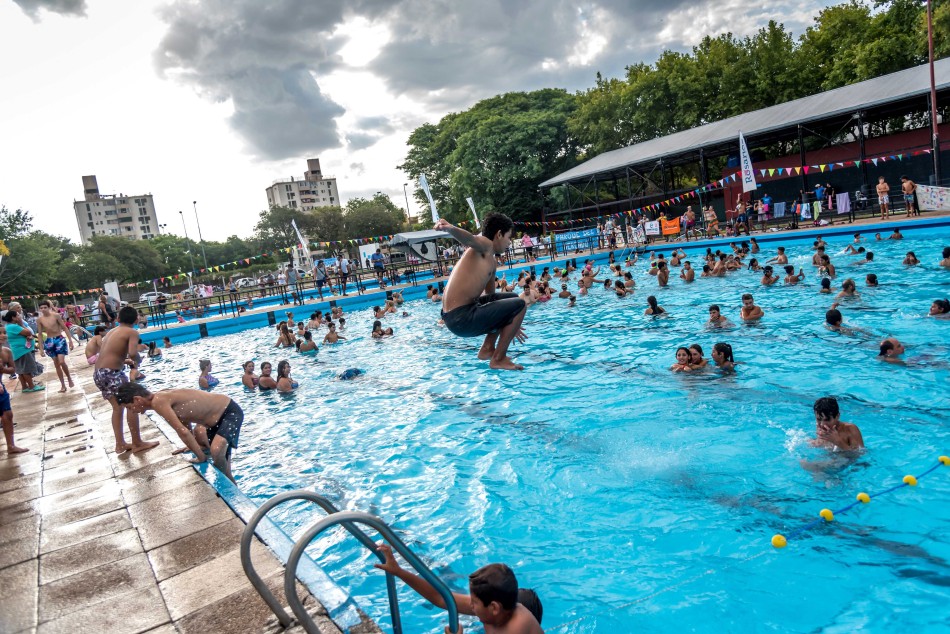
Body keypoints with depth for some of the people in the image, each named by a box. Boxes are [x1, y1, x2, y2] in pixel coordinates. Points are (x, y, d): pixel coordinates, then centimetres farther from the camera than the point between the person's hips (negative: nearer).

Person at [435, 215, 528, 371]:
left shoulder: (492, 261, 20)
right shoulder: (485, 245, -7)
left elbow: (490, 295, 31)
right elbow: (469, 239, -31)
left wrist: (510, 325, 39)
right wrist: (449, 228, -55)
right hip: (461, 319, -10)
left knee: (512, 299, 26)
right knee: (520, 305, -8)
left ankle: (487, 348, 22)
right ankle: (498, 359, 0)